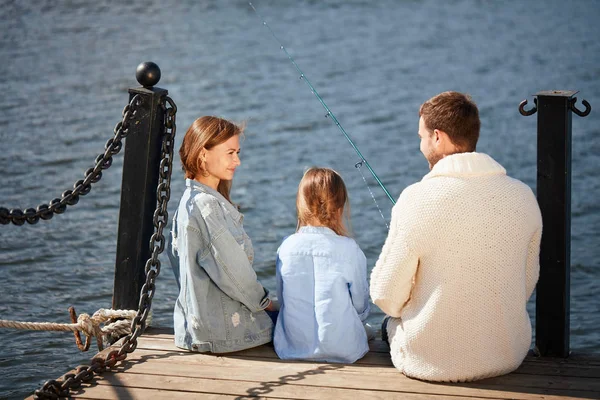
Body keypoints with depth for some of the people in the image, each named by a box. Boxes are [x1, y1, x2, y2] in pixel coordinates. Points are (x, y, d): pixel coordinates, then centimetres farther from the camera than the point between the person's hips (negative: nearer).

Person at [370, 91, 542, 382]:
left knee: (391, 324, 30)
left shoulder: (417, 200, -19)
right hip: (508, 357, 4)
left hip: (430, 364, -4)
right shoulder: (523, 197, -6)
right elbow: (526, 285, 6)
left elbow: (386, 296, -11)